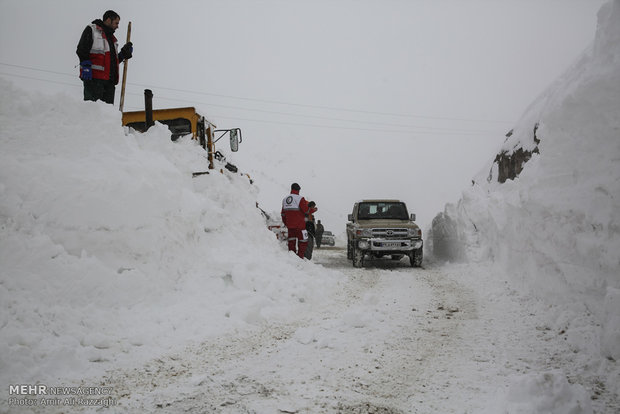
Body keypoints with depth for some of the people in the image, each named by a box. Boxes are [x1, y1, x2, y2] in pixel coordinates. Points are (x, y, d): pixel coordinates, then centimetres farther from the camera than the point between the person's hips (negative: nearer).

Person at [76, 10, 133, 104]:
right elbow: (82, 49, -8)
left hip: (109, 80, 8)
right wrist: (86, 67, -19)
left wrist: (124, 53, 14)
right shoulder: (91, 30, 4)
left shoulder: (111, 37, 28)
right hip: (94, 77, -8)